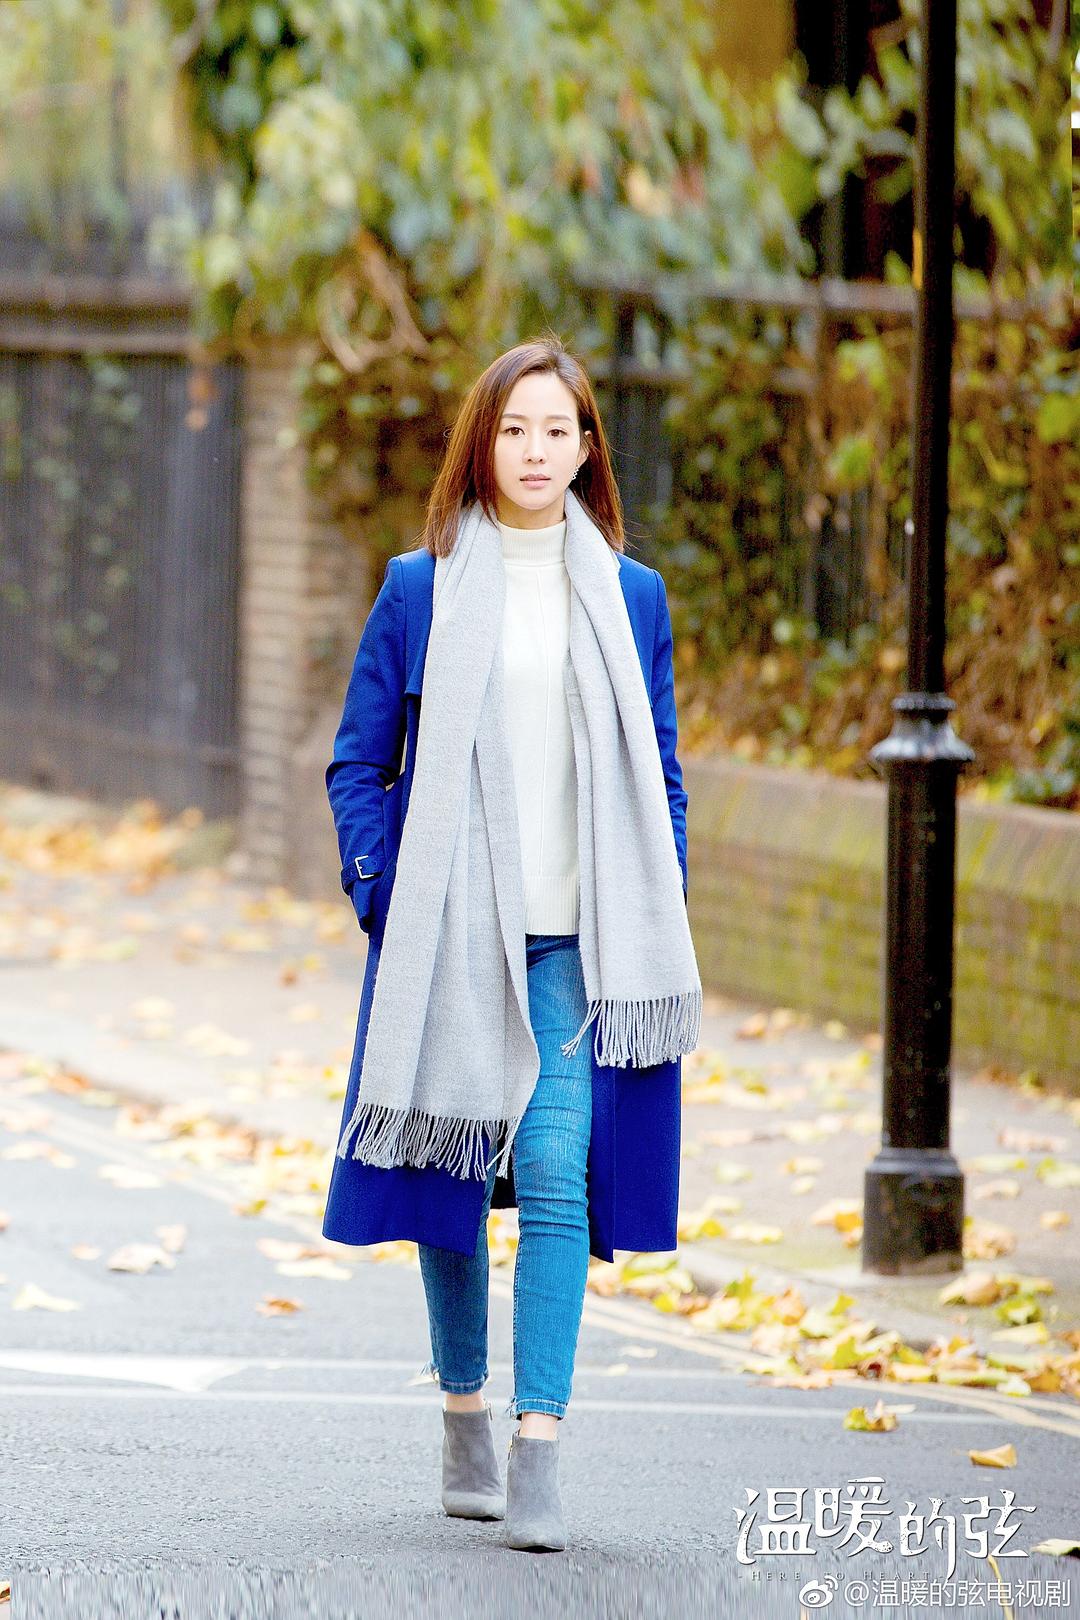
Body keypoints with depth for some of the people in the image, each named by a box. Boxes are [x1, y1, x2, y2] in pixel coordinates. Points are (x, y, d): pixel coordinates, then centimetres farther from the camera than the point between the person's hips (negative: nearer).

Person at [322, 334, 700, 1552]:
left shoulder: (630, 595, 8)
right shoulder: (422, 590, 3)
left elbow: (659, 776, 12)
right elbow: (357, 764, 7)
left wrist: (655, 925, 4)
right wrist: (383, 898, -4)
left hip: (575, 945, 0)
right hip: (451, 936, 0)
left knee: (557, 1177, -12)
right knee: (451, 1176, 8)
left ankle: (538, 1456, -15)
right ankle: (464, 1421, 25)